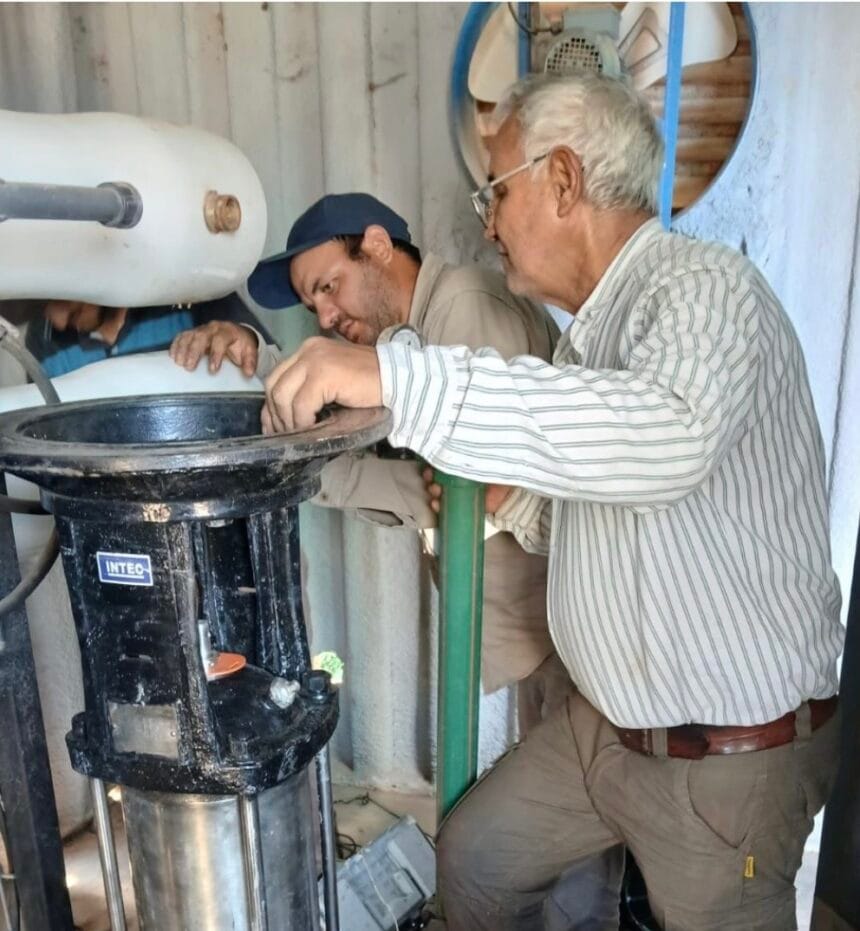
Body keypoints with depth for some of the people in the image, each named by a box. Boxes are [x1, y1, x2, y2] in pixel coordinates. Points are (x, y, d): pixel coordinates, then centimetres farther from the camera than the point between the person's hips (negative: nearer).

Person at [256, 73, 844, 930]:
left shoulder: (702, 285, -20)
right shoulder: (594, 327, 7)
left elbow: (667, 437, -43)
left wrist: (398, 378, -44)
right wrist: (511, 502, -5)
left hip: (731, 752, -8)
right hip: (606, 717, 8)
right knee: (474, 861, 18)